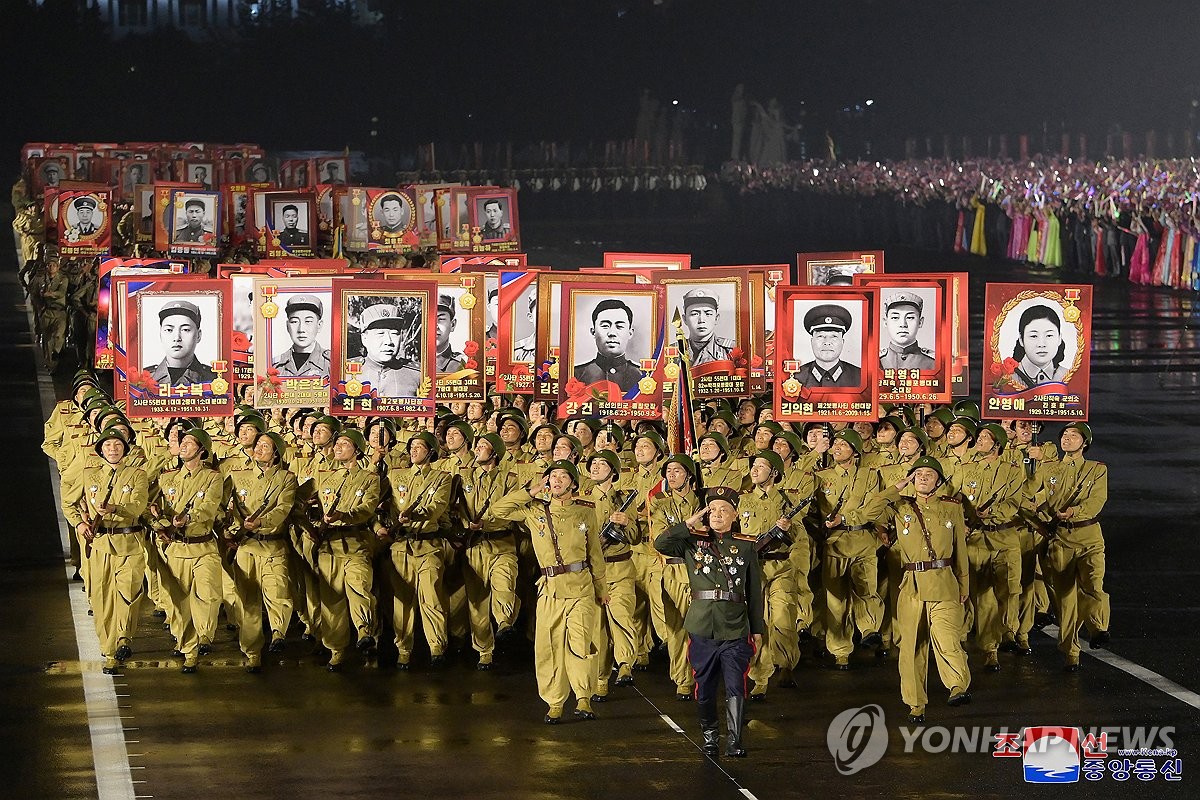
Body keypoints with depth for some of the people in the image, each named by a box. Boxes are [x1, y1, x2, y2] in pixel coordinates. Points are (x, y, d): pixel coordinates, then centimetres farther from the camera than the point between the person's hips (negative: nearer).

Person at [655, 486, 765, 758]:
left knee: (736, 687, -4)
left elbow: (754, 591, 7)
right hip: (702, 630, 1)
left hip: (736, 630, -1)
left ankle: (734, 739, 3)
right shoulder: (693, 542, 5)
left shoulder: (746, 547, 5)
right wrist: (690, 523, -11)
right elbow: (660, 544, -10)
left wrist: (757, 629, 7)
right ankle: (709, 734, 23)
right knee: (705, 687, 9)